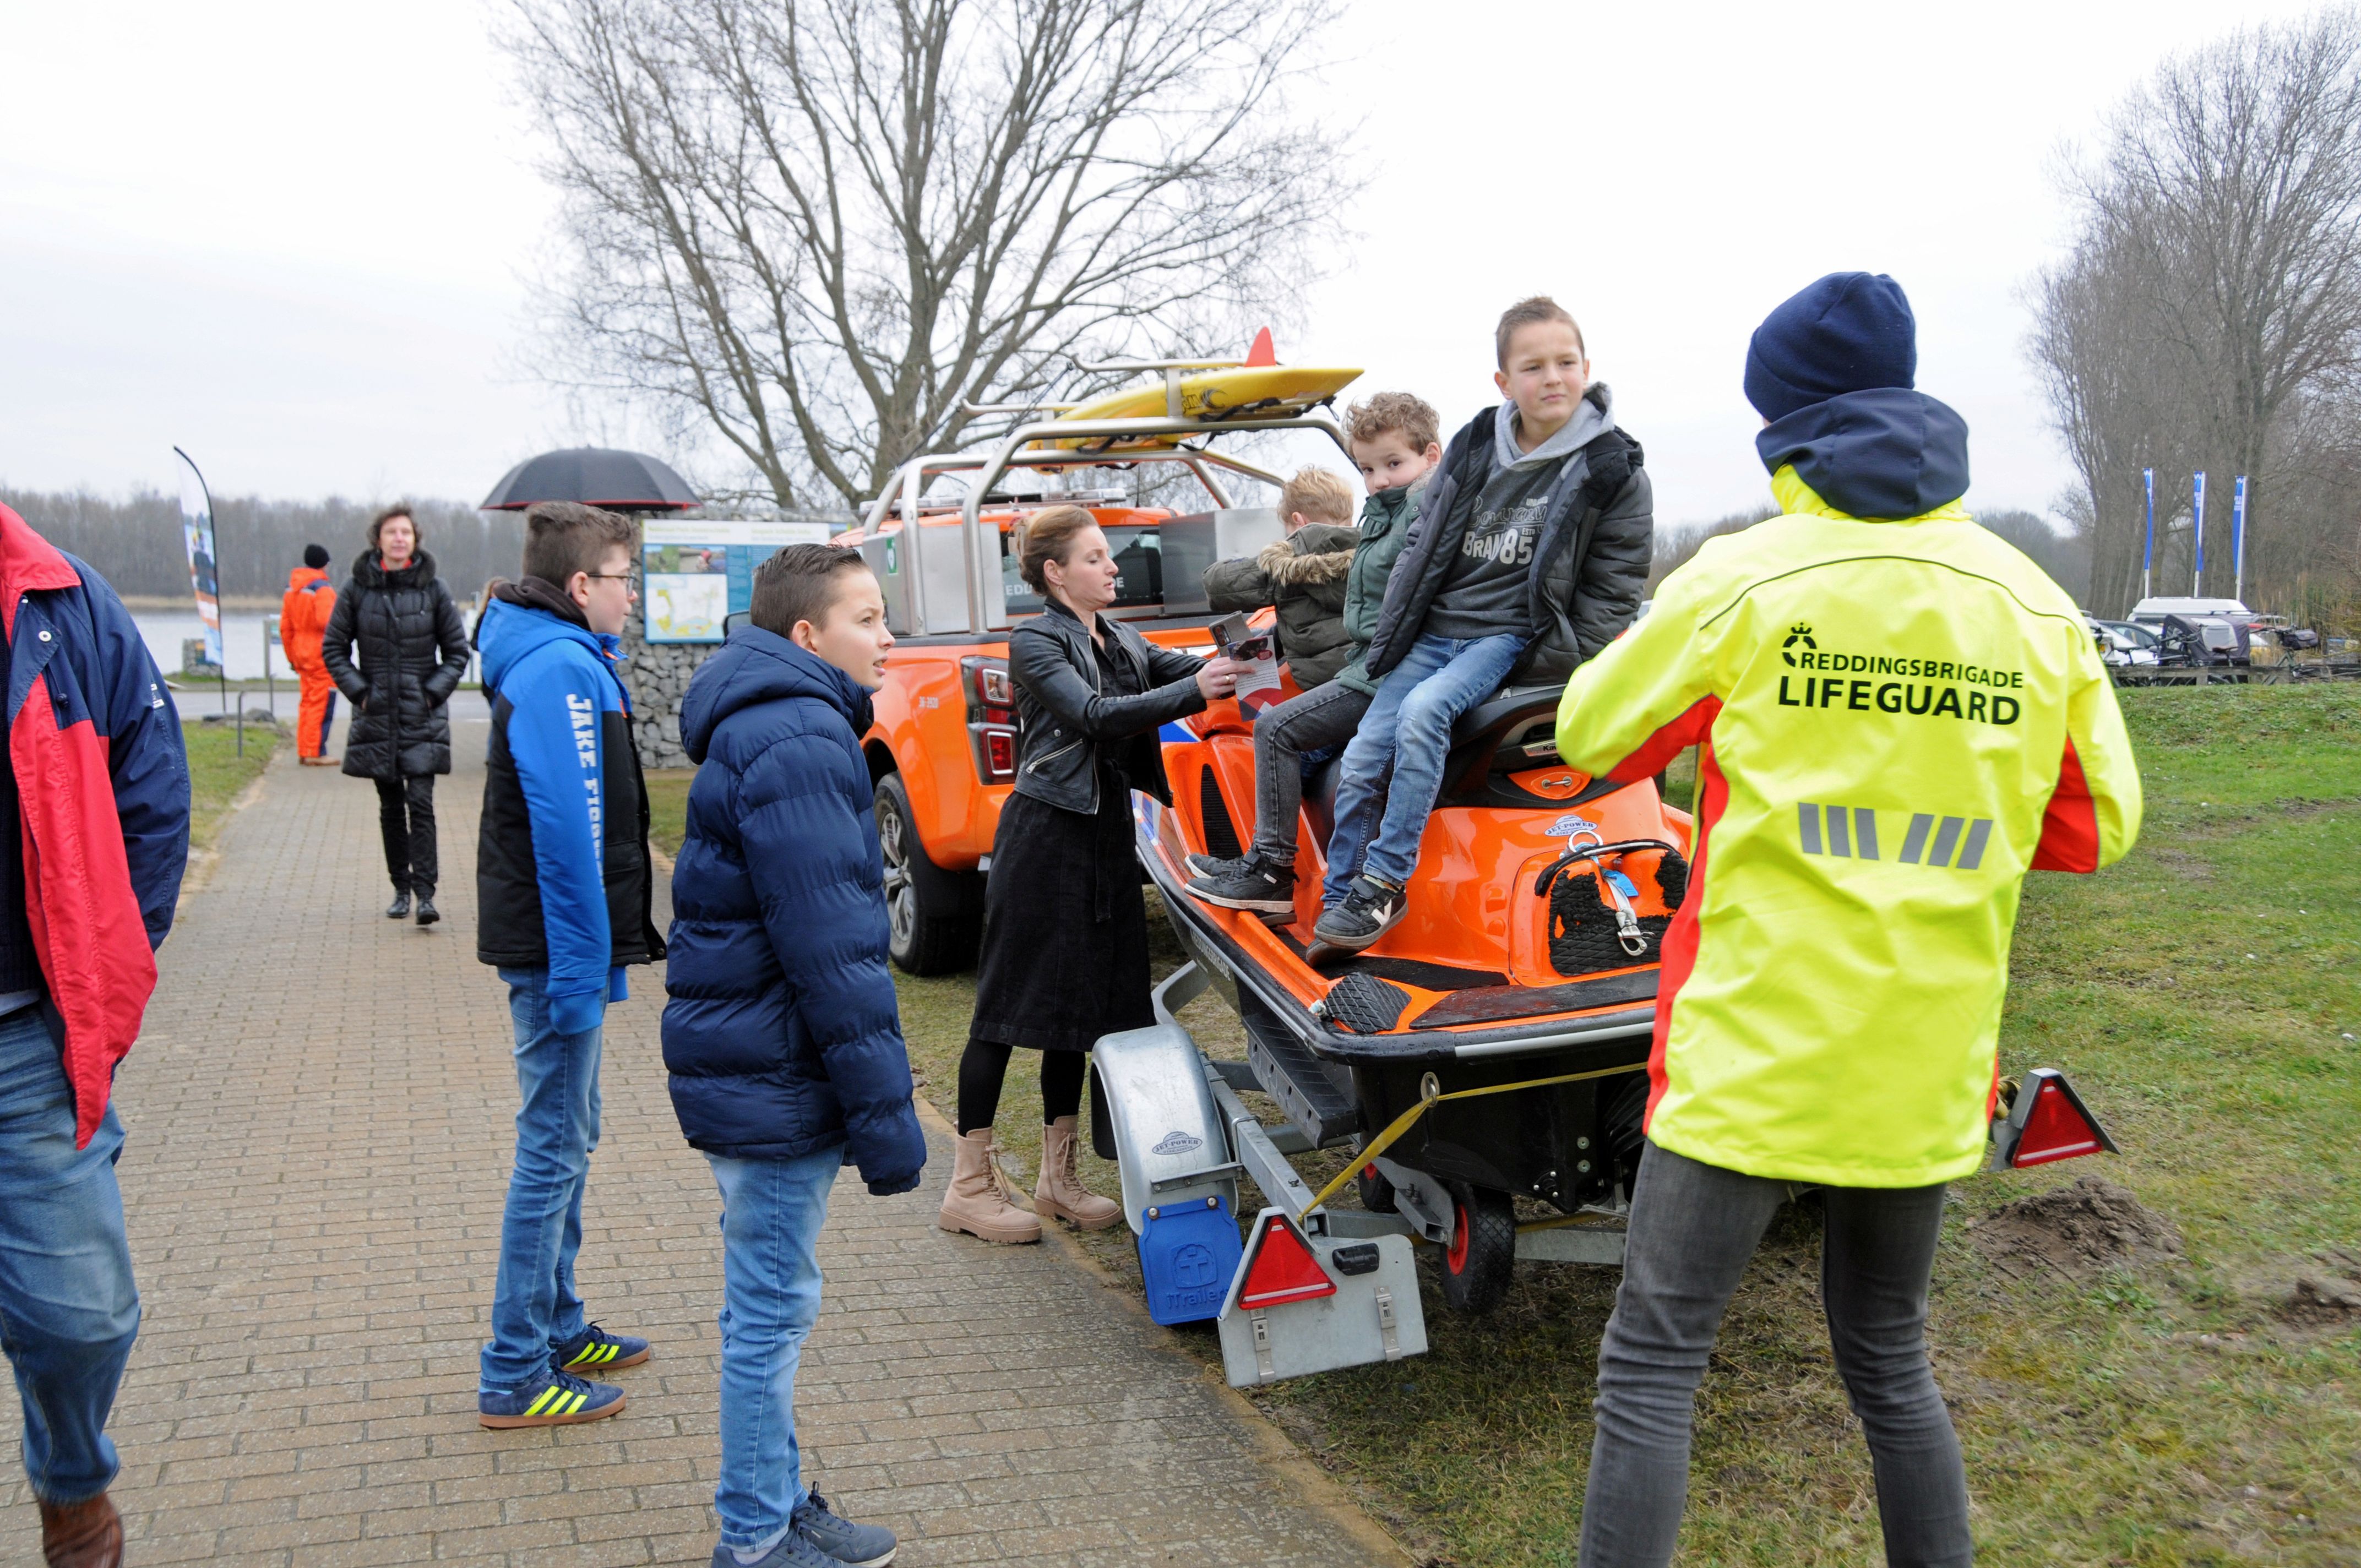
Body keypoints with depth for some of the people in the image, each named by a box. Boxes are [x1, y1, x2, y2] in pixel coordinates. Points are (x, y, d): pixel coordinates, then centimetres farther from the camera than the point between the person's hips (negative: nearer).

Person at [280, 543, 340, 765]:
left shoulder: (291, 589, 12)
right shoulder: (323, 589, -14)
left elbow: (285, 627, 15)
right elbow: (325, 621, -25)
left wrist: (292, 656, 20)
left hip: (302, 654, 8)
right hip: (321, 654, -8)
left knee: (307, 703, 14)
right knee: (322, 705, -5)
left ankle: (303, 751, 16)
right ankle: (315, 753, -6)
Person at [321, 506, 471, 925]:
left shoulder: (433, 588, -1)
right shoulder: (358, 587, 0)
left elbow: (458, 651, 6)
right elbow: (333, 647, 7)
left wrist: (435, 691, -5)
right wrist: (358, 690, -3)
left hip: (423, 718, -2)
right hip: (377, 717, 2)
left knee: (421, 803, -10)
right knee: (391, 807, 9)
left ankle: (425, 891, -10)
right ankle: (401, 890, 18)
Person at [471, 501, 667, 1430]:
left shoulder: (567, 662, 15)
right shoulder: (561, 670, -18)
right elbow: (566, 832, -24)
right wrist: (581, 970, -24)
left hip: (555, 944, 11)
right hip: (555, 948, -11)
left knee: (566, 1135, 18)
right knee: (555, 1146, -4)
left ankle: (557, 1328, 31)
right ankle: (515, 1377, 5)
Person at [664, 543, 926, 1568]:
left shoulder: (765, 730, 14)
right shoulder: (799, 746, -20)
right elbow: (830, 950, -24)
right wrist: (883, 1111, -20)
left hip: (749, 1070, 11)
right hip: (775, 1087, -11)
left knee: (768, 1308, 19)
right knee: (772, 1311, 2)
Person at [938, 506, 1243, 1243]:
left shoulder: (1122, 642, 15)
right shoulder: (1036, 642, -8)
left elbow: (1181, 666, 3)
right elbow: (1095, 715, -21)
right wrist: (1195, 692, -28)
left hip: (1106, 833, 8)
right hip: (1045, 831, -8)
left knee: (1082, 1004, 11)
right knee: (1010, 1003, -3)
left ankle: (1058, 1177, 21)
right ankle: (970, 1186, 5)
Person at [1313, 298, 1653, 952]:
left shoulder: (1612, 470, -5)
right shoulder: (1473, 448, 7)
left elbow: (1615, 585, -3)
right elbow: (1424, 543, 15)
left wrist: (1552, 666, -10)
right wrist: (1388, 639, 10)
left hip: (1510, 636, -5)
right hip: (1435, 630, 5)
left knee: (1423, 712, -31)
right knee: (1360, 762, -7)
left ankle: (1385, 884, -23)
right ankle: (1339, 906, 6)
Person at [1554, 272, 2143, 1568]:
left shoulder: (1745, 580, -9)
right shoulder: (2039, 609, 2)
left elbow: (1591, 734, 2)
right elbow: (2098, 825, 9)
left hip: (1753, 1059, -5)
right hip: (1928, 1074, 5)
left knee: (1651, 1366, 2)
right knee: (1890, 1362, 22)